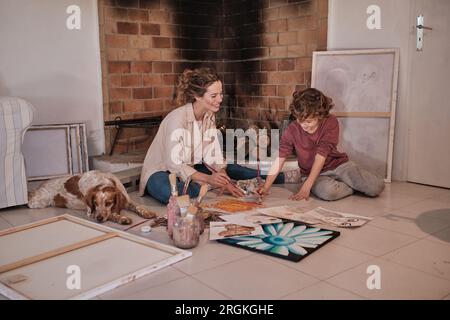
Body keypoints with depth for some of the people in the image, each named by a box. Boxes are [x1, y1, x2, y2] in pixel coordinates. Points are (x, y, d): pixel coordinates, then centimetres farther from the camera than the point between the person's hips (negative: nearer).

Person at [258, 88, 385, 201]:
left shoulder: (330, 122, -17)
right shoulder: (292, 130, -13)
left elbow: (321, 156, -24)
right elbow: (279, 159, -16)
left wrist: (307, 186, -31)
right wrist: (266, 187, -27)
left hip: (338, 164, 0)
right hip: (311, 173, 0)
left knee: (376, 187, -17)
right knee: (328, 192, -36)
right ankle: (354, 187, -2)